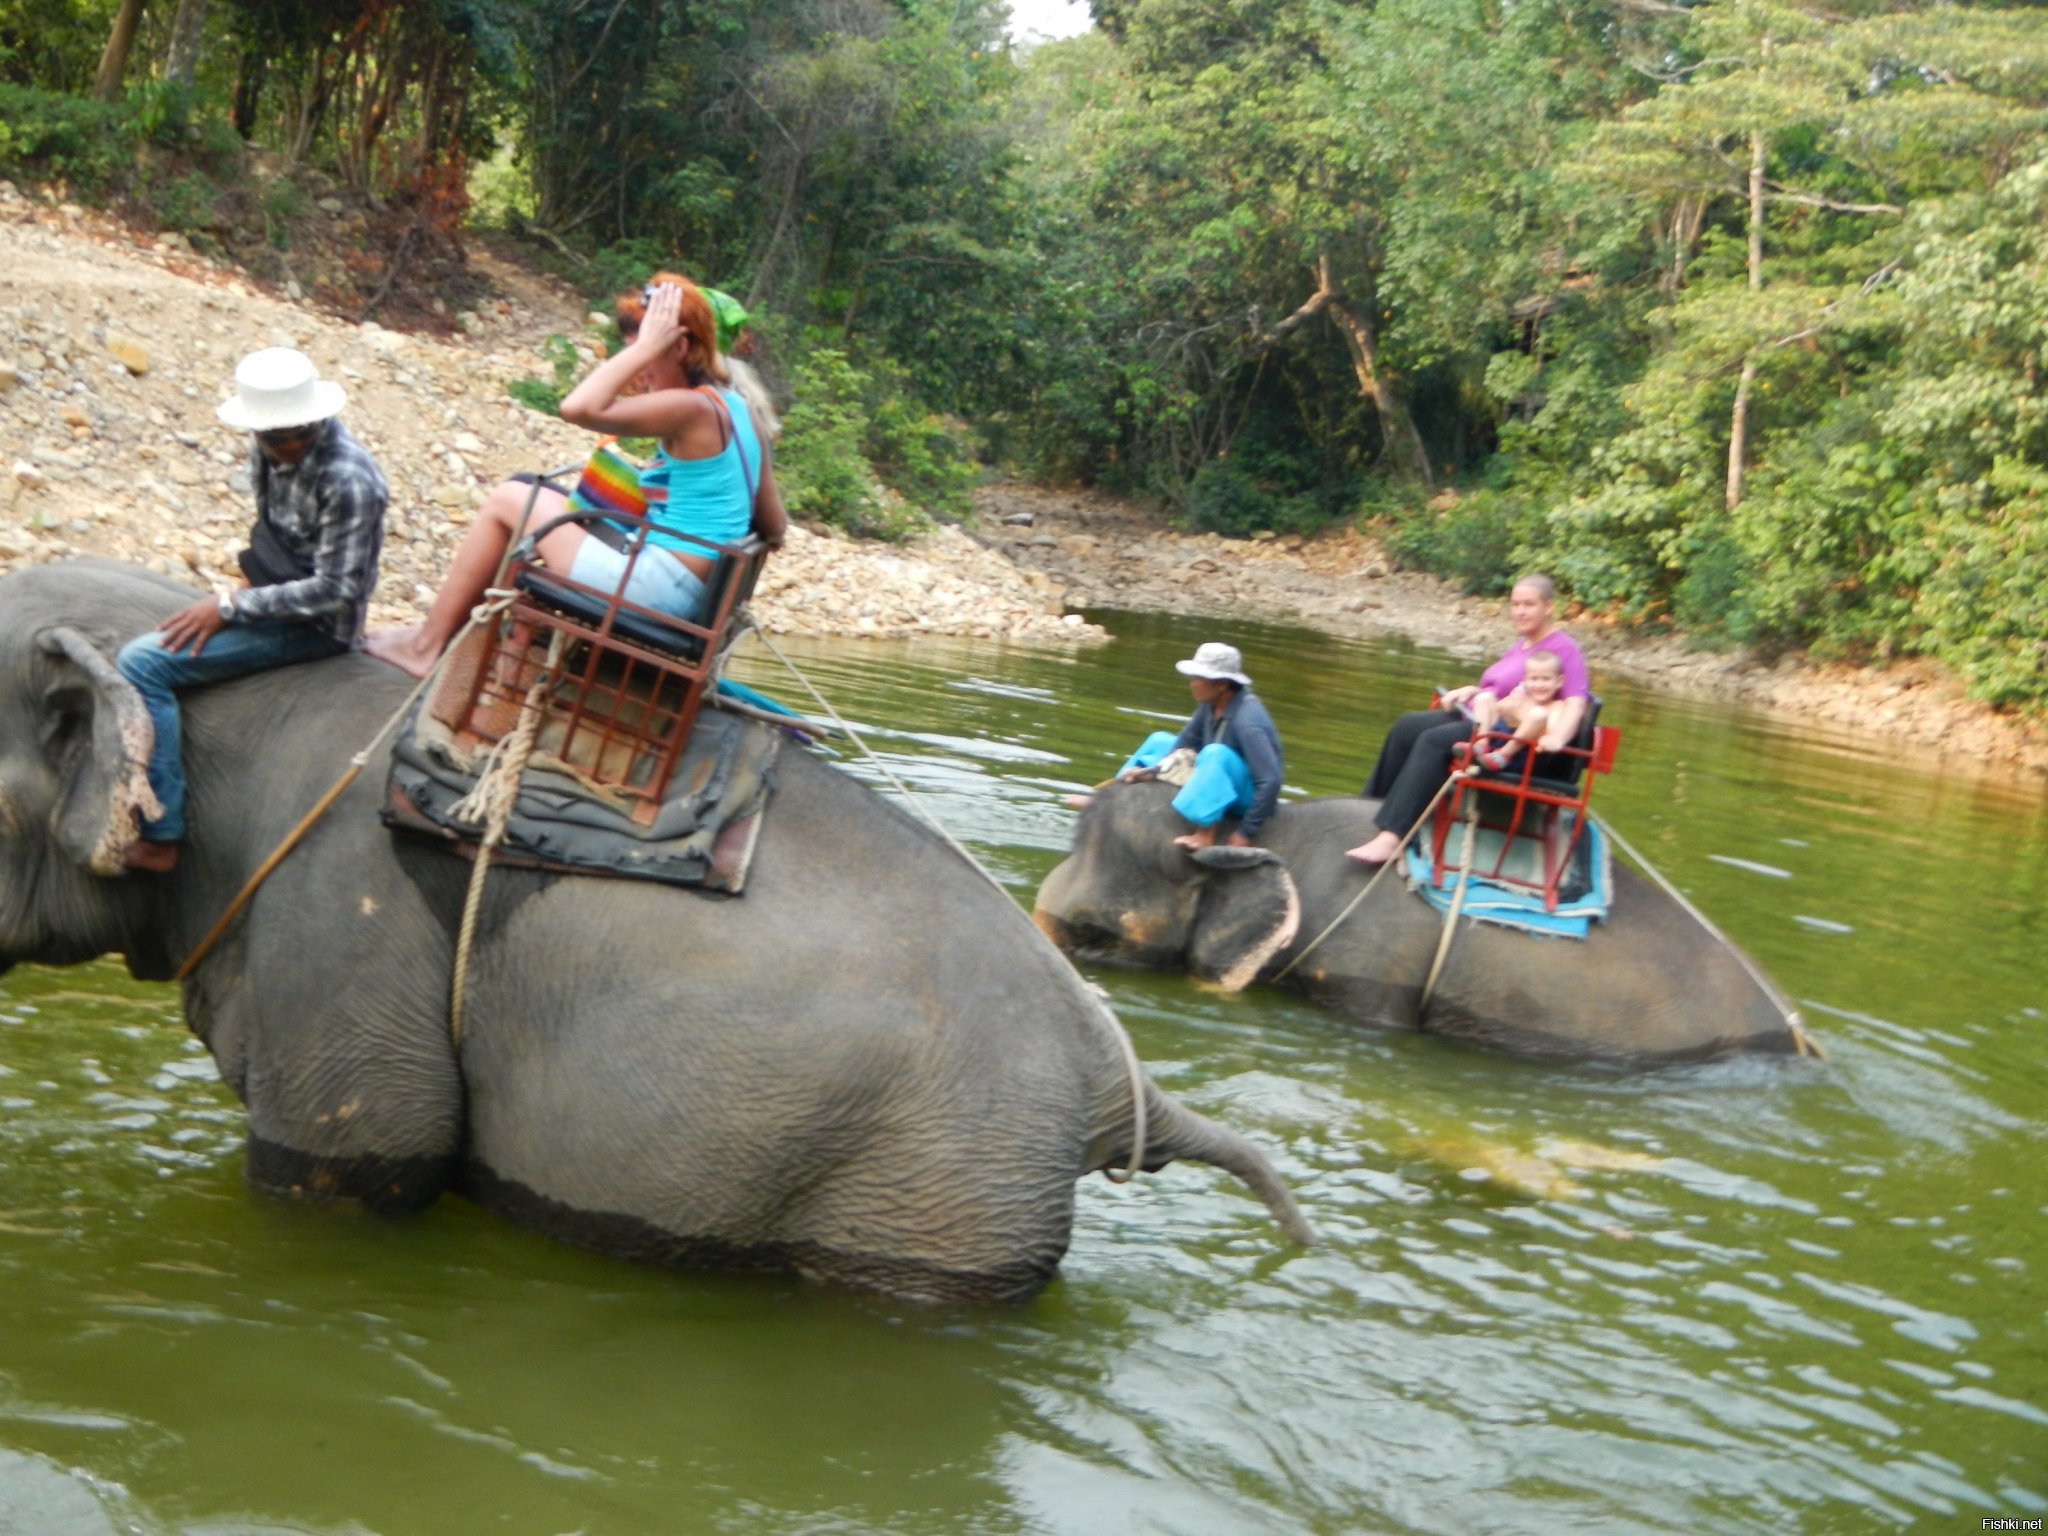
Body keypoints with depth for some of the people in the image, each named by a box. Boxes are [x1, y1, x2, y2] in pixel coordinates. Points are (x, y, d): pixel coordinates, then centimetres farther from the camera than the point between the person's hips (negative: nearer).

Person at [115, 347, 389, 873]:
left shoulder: (346, 480, -26)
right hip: (277, 597, 9)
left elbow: (334, 589, -23)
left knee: (141, 663, -15)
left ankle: (159, 837, -11)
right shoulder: (270, 449, -1)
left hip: (316, 622, -9)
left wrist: (231, 607, -19)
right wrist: (245, 587, -1)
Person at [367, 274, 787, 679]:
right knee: (530, 492, 23)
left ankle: (427, 644, 14)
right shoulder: (738, 411, 9)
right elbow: (775, 528, 12)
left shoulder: (693, 407, -17)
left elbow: (578, 408, -26)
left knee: (507, 501, 5)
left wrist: (646, 346, -18)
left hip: (657, 586, -10)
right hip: (690, 597, 10)